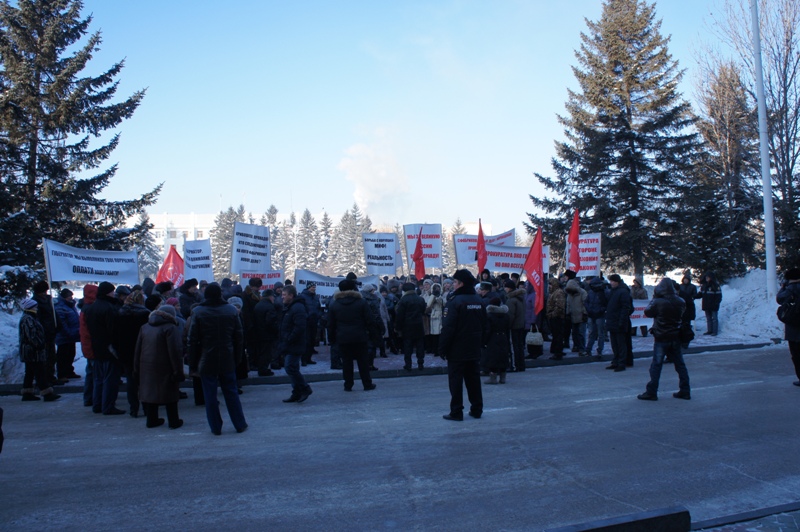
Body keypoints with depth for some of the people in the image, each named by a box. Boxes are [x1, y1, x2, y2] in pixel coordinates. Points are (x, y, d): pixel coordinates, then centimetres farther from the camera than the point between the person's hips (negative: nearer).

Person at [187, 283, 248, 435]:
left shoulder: (198, 312, -7)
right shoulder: (231, 310, -1)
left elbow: (193, 340, -5)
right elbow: (239, 337, 2)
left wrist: (193, 364, 1)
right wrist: (237, 358, 10)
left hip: (207, 361, -2)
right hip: (227, 361, 2)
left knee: (210, 396, 7)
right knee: (231, 393, 13)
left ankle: (216, 427, 13)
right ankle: (240, 425, 19)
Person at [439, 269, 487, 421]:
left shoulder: (455, 302, -17)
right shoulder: (479, 301, 5)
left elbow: (448, 328, -19)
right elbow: (485, 327, 10)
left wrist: (442, 348, -12)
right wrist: (481, 343, 18)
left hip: (457, 351, -6)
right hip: (474, 350, 6)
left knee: (456, 381, 1)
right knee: (474, 379, 14)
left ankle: (456, 412, 4)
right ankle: (477, 409, 20)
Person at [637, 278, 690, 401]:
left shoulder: (658, 302, -18)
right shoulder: (680, 302, -3)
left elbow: (647, 312, -5)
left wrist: (653, 298, 3)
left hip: (661, 338, -5)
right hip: (676, 337, 5)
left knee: (656, 365, 1)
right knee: (680, 364, 13)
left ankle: (651, 392, 4)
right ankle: (685, 391, 18)